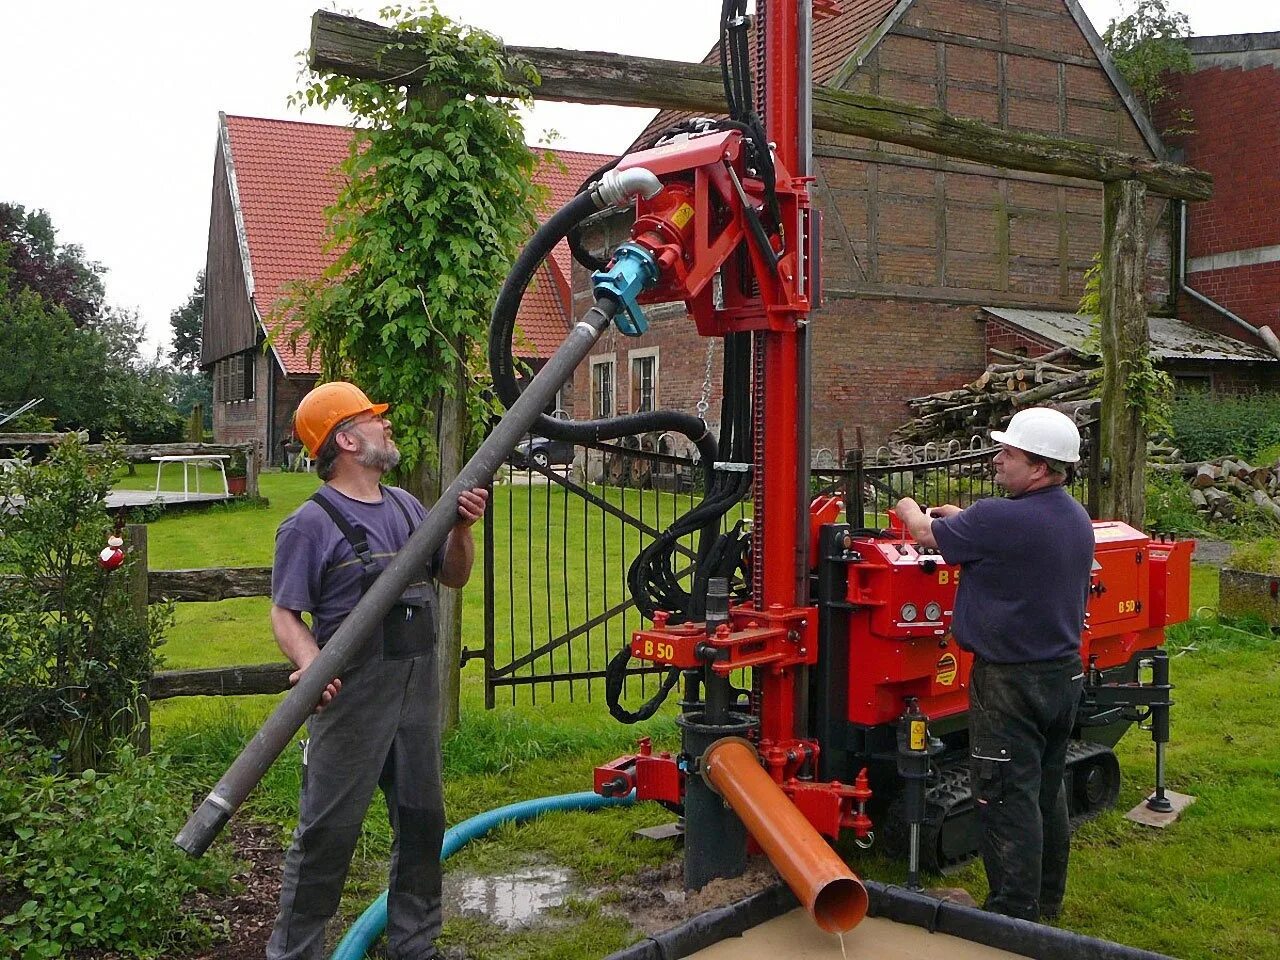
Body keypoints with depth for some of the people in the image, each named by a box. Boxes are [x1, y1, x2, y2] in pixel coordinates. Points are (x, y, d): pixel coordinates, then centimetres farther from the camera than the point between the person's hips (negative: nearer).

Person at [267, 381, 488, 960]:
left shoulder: (406, 506, 10)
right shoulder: (310, 524, -11)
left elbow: (453, 576, 16)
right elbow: (284, 613, -14)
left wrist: (461, 529, -3)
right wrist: (310, 663, -33)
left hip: (418, 692, 7)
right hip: (353, 696, -7)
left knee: (422, 823, 17)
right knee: (328, 831, 0)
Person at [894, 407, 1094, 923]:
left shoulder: (1000, 520, -24)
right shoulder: (1076, 518, 4)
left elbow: (927, 534, -9)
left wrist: (910, 509, 13)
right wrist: (964, 518, 20)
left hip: (1012, 681, -9)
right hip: (1064, 672, 9)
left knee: (1008, 797, 0)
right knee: (1048, 789, 19)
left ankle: (1014, 913, 7)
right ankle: (1048, 901, 33)